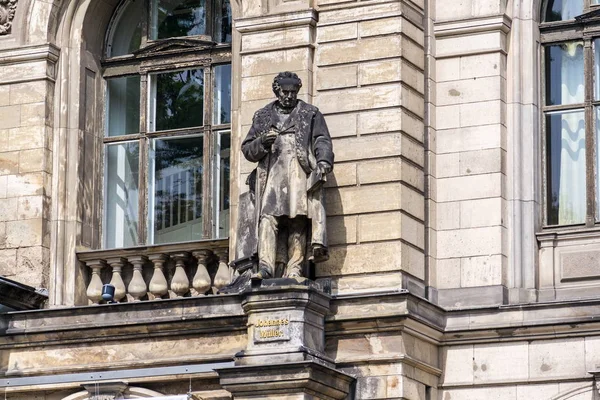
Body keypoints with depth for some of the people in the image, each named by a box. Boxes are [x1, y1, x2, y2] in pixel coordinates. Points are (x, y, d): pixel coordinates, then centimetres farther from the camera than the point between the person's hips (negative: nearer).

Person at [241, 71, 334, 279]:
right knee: (268, 218, -17)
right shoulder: (262, 116, 23)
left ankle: (294, 270, -17)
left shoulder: (310, 114, 19)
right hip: (271, 174, 1)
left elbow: (322, 141, 9)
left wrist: (323, 161, -10)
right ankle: (265, 267, -27)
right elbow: (247, 149, 20)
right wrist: (262, 143, -2)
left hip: (301, 174, -1)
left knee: (298, 221, -12)